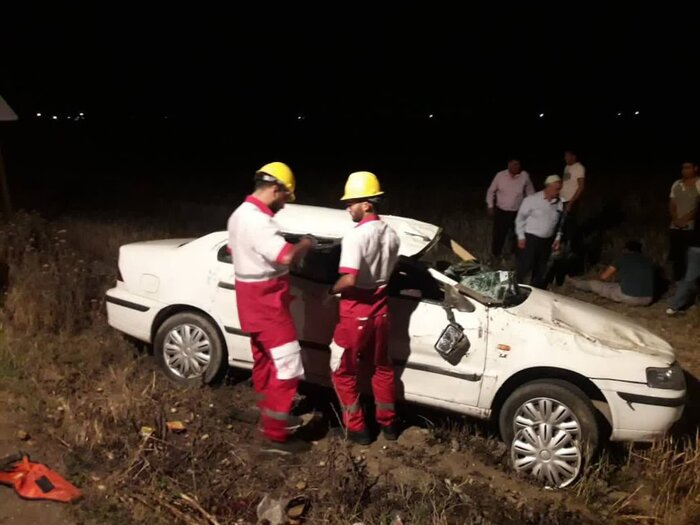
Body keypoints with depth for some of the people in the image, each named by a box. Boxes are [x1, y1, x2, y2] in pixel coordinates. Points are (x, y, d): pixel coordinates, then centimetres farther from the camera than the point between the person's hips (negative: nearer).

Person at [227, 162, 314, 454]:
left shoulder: (240, 214, 10)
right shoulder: (258, 220, -24)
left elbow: (234, 250, 24)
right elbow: (286, 256, -32)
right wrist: (305, 244, -12)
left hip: (253, 297, 11)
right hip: (266, 300, -11)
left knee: (264, 361, 22)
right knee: (287, 366, -6)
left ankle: (267, 414, 38)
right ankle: (275, 436, 0)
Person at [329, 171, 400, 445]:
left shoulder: (356, 236, -22)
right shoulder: (391, 234, 2)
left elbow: (350, 279, -28)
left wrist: (331, 290, -10)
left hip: (356, 313, -7)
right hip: (380, 309, 7)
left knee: (343, 372, 11)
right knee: (381, 368, 21)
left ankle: (357, 428, 17)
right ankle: (388, 423, 32)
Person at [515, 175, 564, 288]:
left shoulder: (559, 203, 2)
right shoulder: (532, 199, -13)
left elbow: (559, 222, 14)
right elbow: (520, 218, -7)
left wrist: (557, 238, 9)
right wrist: (521, 237, -9)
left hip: (547, 241, 5)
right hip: (530, 238, -5)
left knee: (541, 270, 15)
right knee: (525, 267, -3)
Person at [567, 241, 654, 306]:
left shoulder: (624, 257, 5)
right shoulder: (648, 261, 16)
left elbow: (604, 276, 10)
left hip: (627, 297, -4)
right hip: (646, 301, 4)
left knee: (592, 283, 18)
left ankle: (572, 282, 45)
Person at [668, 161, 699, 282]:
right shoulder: (676, 184, 10)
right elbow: (672, 204, 10)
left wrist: (684, 219, -15)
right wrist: (675, 219, -4)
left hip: (690, 227, -4)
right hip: (675, 227, 4)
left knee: (688, 257, -5)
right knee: (675, 255, 6)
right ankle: (677, 281, 16)